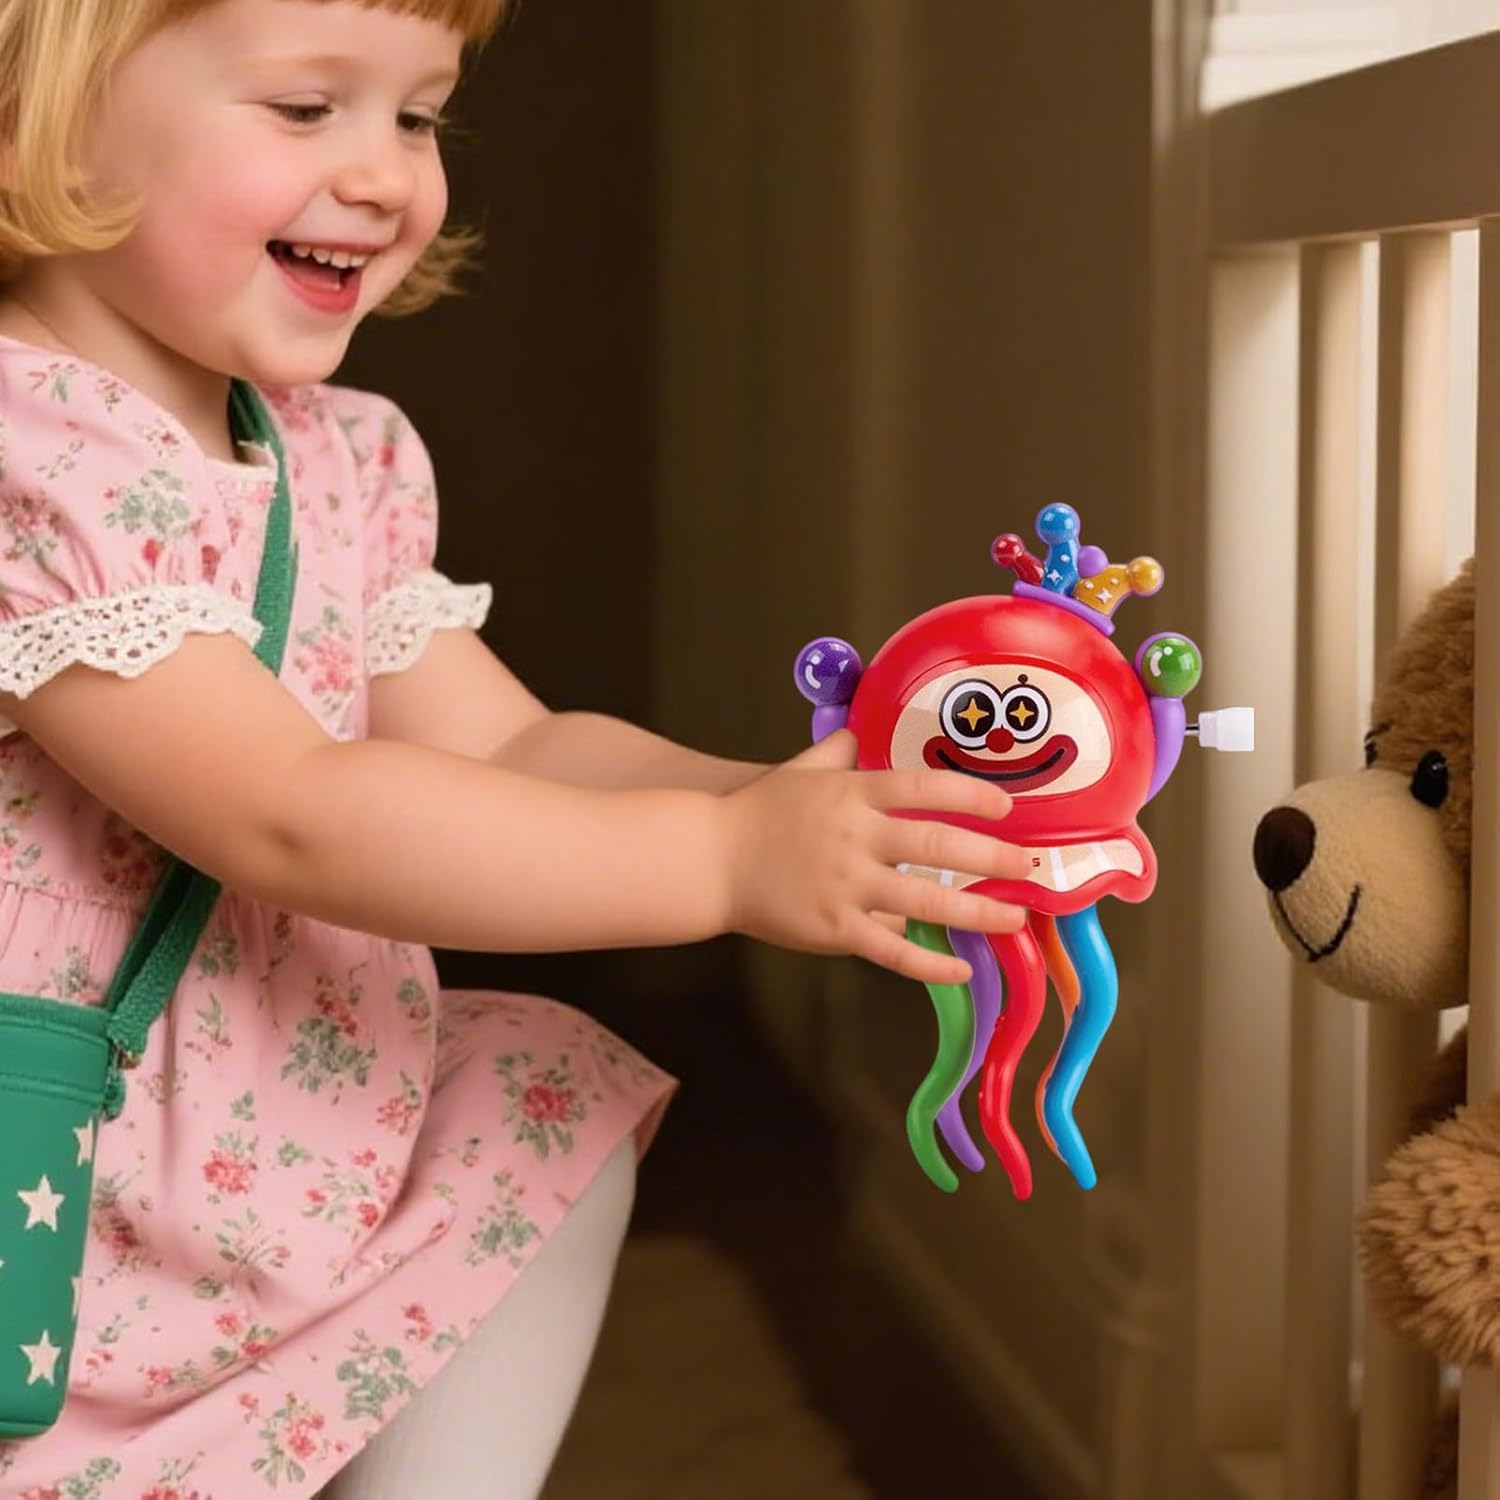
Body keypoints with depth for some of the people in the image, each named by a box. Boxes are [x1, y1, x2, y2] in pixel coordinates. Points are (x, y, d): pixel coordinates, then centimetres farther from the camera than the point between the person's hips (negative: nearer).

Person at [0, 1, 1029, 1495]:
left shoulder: (341, 459, 7)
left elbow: (503, 748, 7)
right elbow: (286, 818, -28)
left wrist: (787, 803, -12)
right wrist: (724, 858, -29)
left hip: (288, 1135, 9)